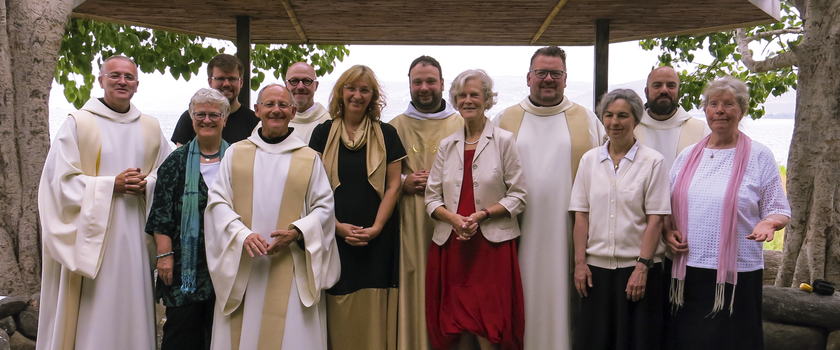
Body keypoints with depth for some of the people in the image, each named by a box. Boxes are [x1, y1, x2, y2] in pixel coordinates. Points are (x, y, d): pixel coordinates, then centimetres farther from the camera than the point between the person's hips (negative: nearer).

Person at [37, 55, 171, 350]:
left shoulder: (150, 128, 11)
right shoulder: (78, 123, -1)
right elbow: (61, 180, -6)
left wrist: (147, 184, -7)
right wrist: (111, 184, -15)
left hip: (135, 236, 3)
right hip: (91, 233, -3)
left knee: (131, 307, 6)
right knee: (91, 314, -1)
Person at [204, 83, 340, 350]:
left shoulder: (309, 158, 8)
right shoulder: (235, 153, 10)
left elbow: (324, 207, 5)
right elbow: (217, 201, 4)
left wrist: (296, 232, -12)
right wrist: (242, 234, -13)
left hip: (290, 270, -1)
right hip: (242, 270, 1)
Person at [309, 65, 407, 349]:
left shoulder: (386, 134, 7)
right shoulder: (323, 133, 7)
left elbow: (393, 185, 4)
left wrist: (377, 227, -8)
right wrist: (337, 225, -9)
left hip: (377, 238, 0)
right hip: (335, 235, 0)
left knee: (373, 312, 0)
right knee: (339, 313, 2)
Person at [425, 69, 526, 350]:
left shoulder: (503, 141, 2)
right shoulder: (447, 145, 12)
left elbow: (517, 195, 0)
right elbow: (432, 196, 10)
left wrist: (482, 215, -14)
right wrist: (454, 219, -9)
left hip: (492, 244, -3)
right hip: (452, 245, 3)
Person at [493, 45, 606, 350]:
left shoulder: (586, 120, 10)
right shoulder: (505, 120, 11)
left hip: (568, 235, 0)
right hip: (520, 236, 1)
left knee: (562, 301, 3)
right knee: (524, 305, 4)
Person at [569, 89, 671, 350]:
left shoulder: (653, 162, -3)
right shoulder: (589, 159, 7)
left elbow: (655, 219, -7)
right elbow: (581, 215, 5)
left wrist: (642, 267, -12)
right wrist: (580, 262, 0)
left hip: (637, 268, -3)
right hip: (596, 268, 3)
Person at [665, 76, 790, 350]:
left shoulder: (759, 156, 0)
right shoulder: (688, 155, 10)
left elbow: (779, 210, 2)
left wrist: (767, 224, -19)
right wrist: (668, 232, -2)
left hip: (737, 274, -3)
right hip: (687, 271, 3)